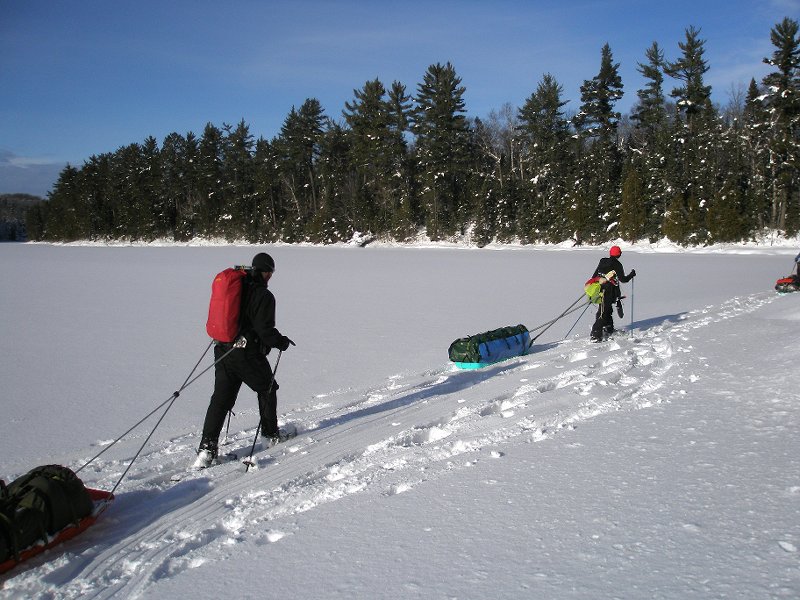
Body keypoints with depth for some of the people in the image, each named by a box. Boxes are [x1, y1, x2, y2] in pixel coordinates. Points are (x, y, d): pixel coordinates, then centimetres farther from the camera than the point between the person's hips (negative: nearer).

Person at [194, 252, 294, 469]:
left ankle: (206, 449, -2)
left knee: (221, 399, 5)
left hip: (222, 351, 6)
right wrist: (282, 342, 1)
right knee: (267, 389, 18)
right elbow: (265, 331, -16)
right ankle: (271, 434, 29)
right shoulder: (263, 296, -12)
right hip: (249, 355, -6)